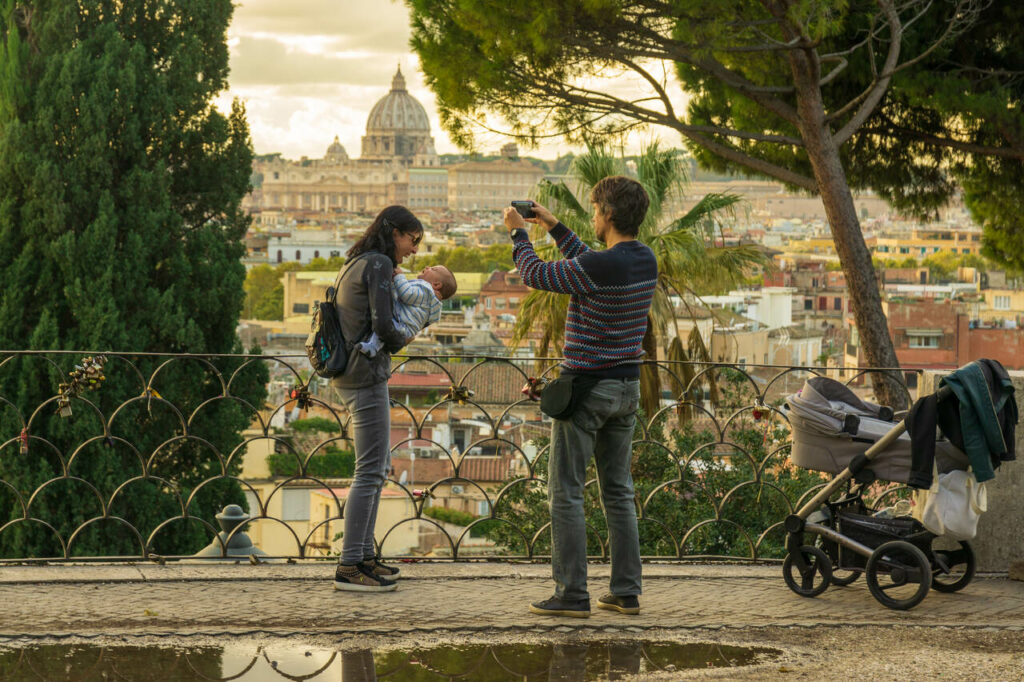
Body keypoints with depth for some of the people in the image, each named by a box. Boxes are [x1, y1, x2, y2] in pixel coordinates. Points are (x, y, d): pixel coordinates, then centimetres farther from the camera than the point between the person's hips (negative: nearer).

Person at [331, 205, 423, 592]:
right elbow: (383, 325, -20)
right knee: (370, 471, -9)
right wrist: (401, 341, 0)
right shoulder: (379, 264, -12)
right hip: (366, 375, -10)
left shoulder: (356, 263, 18)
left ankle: (364, 555, 21)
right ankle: (349, 567, -9)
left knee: (379, 468, 16)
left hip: (351, 374, 10)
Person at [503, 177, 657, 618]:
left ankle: (572, 594, 0)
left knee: (565, 493, 0)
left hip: (586, 386, -8)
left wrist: (518, 232, 8)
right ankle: (626, 592, 13)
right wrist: (554, 227, 25)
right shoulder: (646, 260, 2)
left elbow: (536, 275, -8)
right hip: (627, 387, 8)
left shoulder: (600, 267, -22)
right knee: (618, 491, 13)